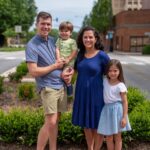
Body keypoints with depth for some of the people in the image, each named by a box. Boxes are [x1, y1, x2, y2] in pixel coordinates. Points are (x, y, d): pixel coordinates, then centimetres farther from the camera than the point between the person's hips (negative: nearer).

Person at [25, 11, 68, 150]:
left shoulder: (53, 41, 10)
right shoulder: (32, 45, -10)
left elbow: (62, 60, 21)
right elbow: (33, 71, -17)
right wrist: (54, 66, -10)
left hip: (61, 85, 7)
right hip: (48, 87, -6)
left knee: (56, 121, 12)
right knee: (50, 122, -11)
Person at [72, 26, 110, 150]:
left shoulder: (102, 56, -12)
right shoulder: (80, 54, 2)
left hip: (96, 94, -5)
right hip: (82, 94, 5)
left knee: (97, 125, 8)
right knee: (86, 124, 16)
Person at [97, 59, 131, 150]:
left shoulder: (121, 86, -12)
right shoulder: (105, 81, 1)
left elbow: (125, 102, -10)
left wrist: (124, 117, -14)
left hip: (117, 110, -4)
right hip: (107, 110, 5)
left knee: (117, 137, 8)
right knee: (108, 137, 12)